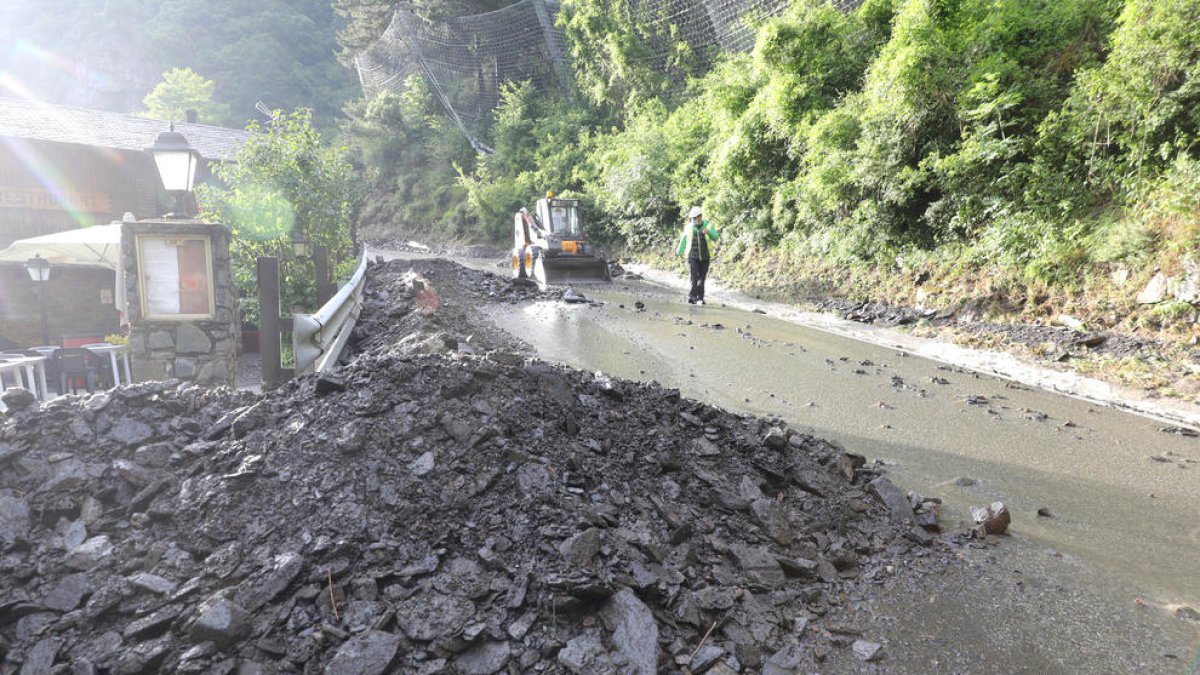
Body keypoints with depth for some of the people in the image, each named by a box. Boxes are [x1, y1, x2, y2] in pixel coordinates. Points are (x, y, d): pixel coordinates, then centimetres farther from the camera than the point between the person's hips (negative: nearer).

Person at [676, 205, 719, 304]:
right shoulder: (688, 227, 1)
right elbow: (684, 240, 14)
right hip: (693, 256, -1)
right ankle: (692, 296, -11)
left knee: (702, 278, 8)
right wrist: (680, 252, 22)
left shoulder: (708, 226, -2)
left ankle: (700, 298, 17)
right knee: (694, 277, -12)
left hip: (705, 257, 1)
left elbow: (715, 237, -15)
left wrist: (708, 232, -35)